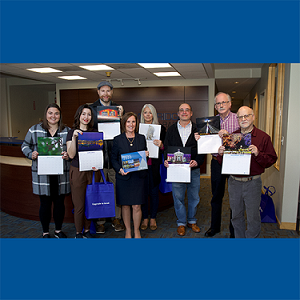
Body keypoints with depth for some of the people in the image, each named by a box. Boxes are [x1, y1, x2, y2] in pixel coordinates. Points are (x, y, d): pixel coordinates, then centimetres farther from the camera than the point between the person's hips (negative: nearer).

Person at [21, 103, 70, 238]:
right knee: (45, 203, 6)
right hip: (42, 174, -1)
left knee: (59, 202, 10)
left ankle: (58, 230, 30)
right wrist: (31, 154, -8)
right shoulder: (34, 130, 6)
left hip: (61, 174, 1)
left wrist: (68, 155, -12)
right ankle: (45, 232, 24)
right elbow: (25, 145, 13)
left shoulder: (67, 131, 6)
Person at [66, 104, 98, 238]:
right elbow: (71, 155, -9)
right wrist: (74, 138, -21)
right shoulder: (72, 133, -1)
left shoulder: (94, 132, 9)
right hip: (78, 172, -3)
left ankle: (87, 230, 26)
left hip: (92, 171, 3)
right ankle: (78, 232, 22)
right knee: (79, 204, 3)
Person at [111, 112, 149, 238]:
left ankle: (137, 230, 23)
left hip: (139, 176, 1)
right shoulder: (118, 139, 2)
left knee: (137, 206, 3)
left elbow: (145, 155, 17)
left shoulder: (141, 138, 8)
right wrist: (119, 169, -12)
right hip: (123, 177, -1)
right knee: (125, 205, 8)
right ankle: (128, 230, 27)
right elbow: (113, 158, 3)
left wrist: (146, 155, -6)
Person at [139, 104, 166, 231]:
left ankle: (153, 218, 22)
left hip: (154, 164, -1)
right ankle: (145, 218, 21)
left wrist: (160, 145, -18)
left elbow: (165, 148, 3)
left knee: (154, 191, 6)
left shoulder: (161, 128, 4)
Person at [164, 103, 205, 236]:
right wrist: (166, 160, -12)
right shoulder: (171, 129, 7)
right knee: (178, 197, 7)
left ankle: (192, 221, 32)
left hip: (194, 170, 0)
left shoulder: (198, 129, 3)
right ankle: (181, 223, 24)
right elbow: (166, 148, 6)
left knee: (194, 197, 12)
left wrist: (197, 161, -15)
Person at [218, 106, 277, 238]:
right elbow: (223, 162, 13)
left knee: (253, 217, 7)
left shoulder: (263, 137, -2)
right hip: (234, 182, 3)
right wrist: (221, 154, -9)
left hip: (252, 183, -3)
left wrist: (258, 154, -23)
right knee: (236, 215, 15)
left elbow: (272, 159, -6)